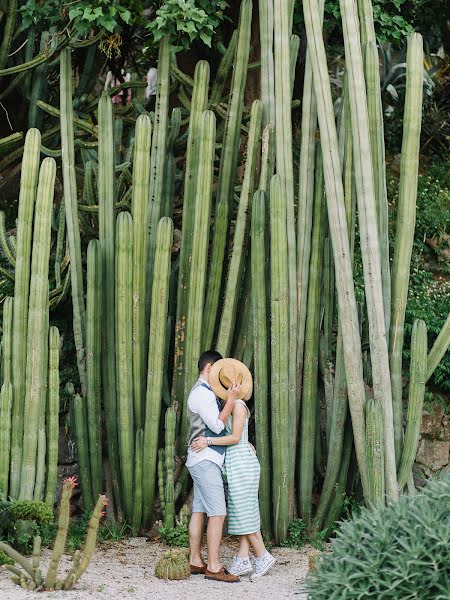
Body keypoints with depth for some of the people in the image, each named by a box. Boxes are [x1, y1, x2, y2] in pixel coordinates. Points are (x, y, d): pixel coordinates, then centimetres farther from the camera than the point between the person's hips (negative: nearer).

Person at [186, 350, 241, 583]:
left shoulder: (206, 392, 19)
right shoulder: (202, 393, -14)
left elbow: (217, 426, 24)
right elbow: (217, 426, -20)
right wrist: (231, 399, -18)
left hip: (202, 461, 10)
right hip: (205, 461, -10)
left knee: (199, 511, 10)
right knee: (217, 513, -11)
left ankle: (195, 562, 13)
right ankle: (214, 567, -12)